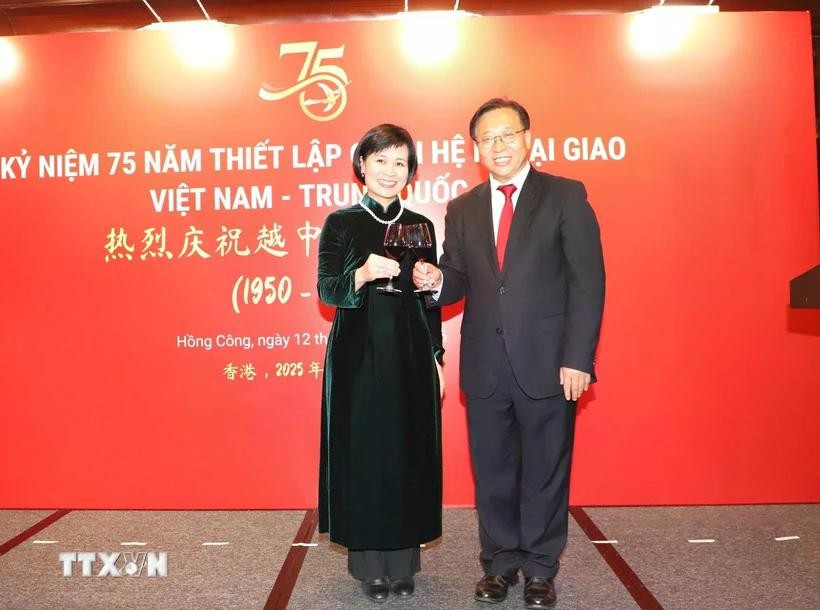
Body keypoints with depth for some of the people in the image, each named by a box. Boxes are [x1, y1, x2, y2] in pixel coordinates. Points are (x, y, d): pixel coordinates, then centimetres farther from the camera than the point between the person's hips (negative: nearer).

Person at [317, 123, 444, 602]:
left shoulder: (420, 225, 9)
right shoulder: (341, 223, 2)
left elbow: (431, 300, 11)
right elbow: (327, 290, -6)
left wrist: (437, 357, 7)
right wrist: (364, 274, -26)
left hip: (412, 356, 3)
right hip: (359, 357, -2)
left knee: (410, 453, 6)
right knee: (362, 453, 2)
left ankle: (404, 562, 20)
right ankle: (369, 564, 17)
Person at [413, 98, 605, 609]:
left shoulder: (566, 196, -1)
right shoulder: (462, 209, 11)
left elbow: (588, 282, -7)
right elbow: (460, 283, 11)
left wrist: (577, 358, -13)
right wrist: (437, 280, -13)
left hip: (548, 362, -3)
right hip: (485, 366, 3)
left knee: (545, 471, 10)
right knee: (493, 471, 13)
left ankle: (540, 568, 28)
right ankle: (501, 563, 31)